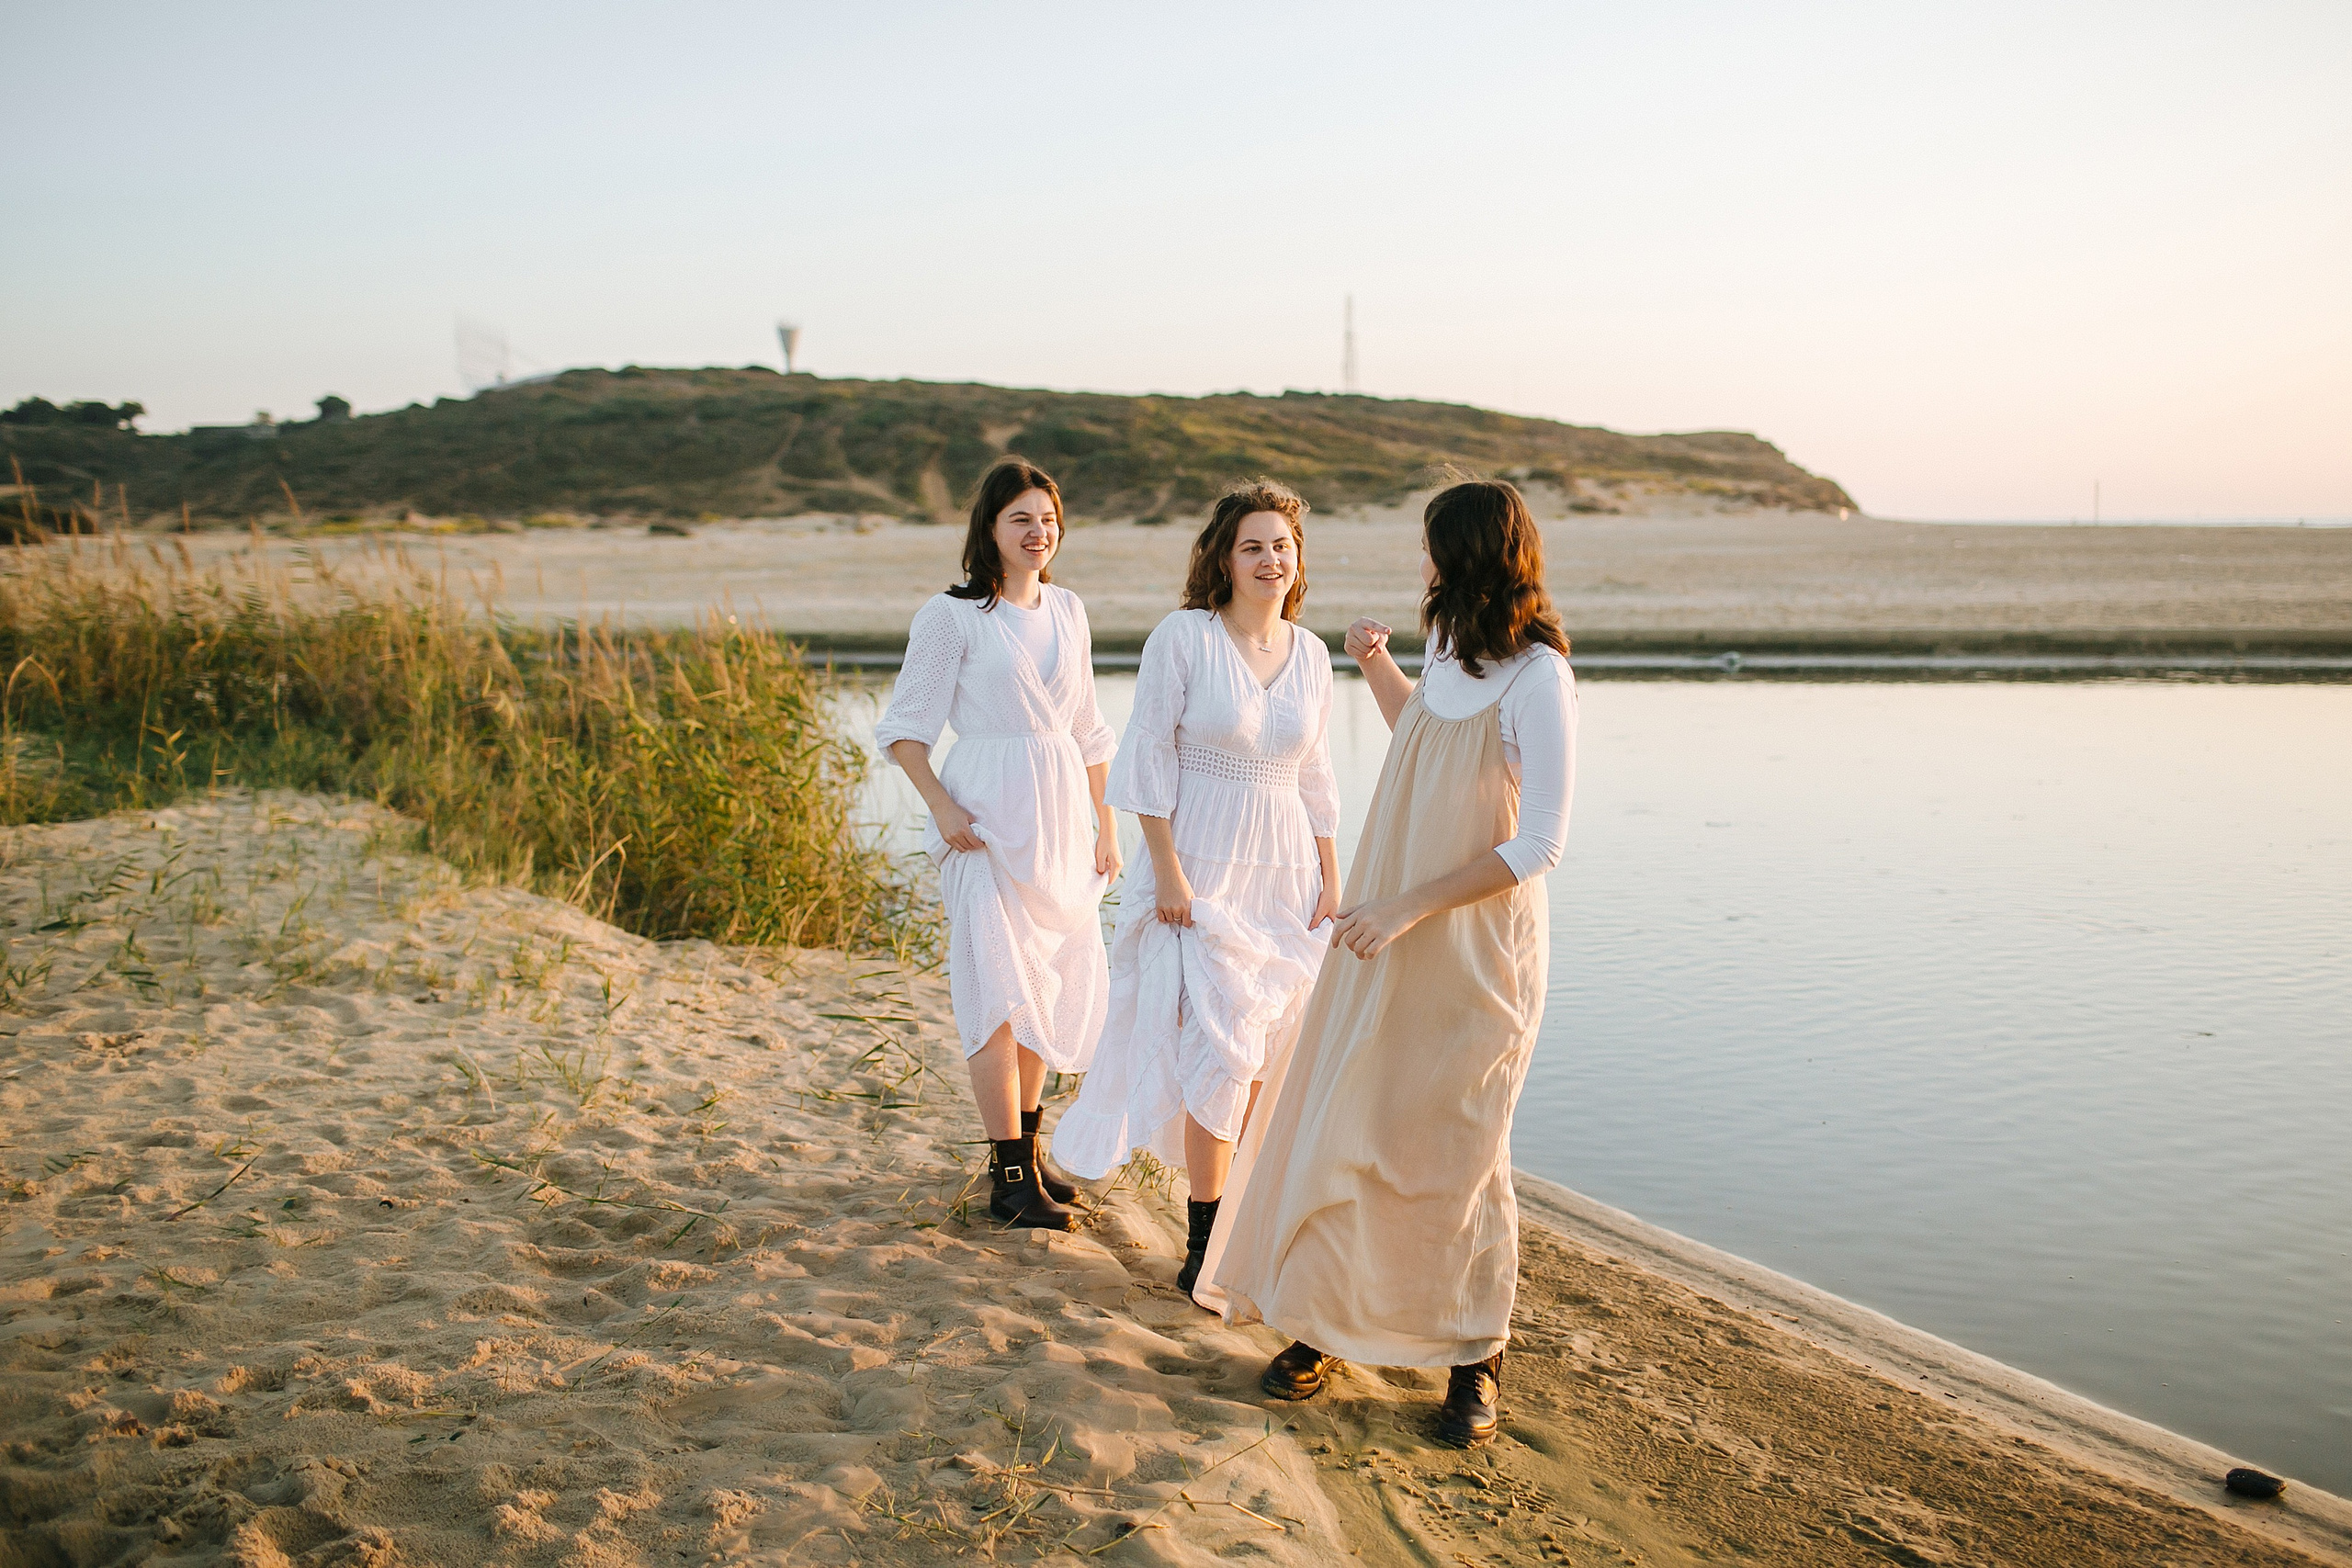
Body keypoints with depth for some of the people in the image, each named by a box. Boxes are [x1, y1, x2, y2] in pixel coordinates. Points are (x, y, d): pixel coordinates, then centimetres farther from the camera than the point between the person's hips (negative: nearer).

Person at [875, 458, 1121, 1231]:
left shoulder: (1067, 610, 11)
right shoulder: (952, 615, -6)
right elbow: (905, 726, -5)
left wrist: (1106, 825, 14)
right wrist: (943, 808, -17)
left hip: (1062, 814, 6)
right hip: (988, 816, -6)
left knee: (1057, 982, 11)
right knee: (1000, 988, -6)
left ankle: (1025, 1141, 28)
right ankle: (1011, 1178, 0)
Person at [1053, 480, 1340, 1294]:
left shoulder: (1311, 654, 8)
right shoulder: (1184, 637, -8)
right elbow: (1150, 758, -8)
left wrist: (1330, 876, 12)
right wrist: (1168, 871, -12)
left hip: (1283, 873, 5)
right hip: (1201, 867, -5)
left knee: (1270, 1050, 8)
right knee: (1223, 1045, -10)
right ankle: (1203, 1246, 0)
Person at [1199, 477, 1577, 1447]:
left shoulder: (1537, 679, -17)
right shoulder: (1449, 650, 6)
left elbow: (1538, 846, -20)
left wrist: (1408, 907, -21)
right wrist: (1376, 667, 13)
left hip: (1474, 952, -7)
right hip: (1386, 938, 7)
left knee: (1457, 1156, 3)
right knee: (1337, 1127, 10)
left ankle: (1476, 1361, 22)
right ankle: (1319, 1325, 25)